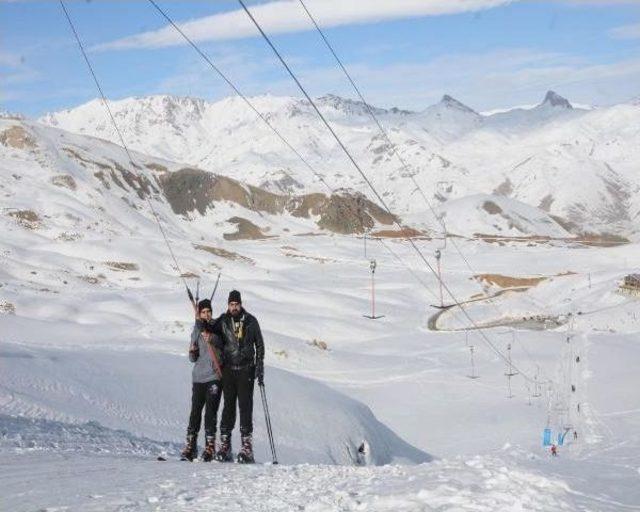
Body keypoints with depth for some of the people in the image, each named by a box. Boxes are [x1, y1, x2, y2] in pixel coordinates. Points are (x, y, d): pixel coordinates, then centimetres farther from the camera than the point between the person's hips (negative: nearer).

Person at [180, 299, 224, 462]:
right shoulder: (196, 330, 12)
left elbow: (221, 356, 7)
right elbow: (193, 359, 13)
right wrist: (192, 352, -10)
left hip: (214, 376, -2)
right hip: (198, 377, 2)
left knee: (211, 413, -5)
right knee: (195, 412, -1)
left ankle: (210, 447, -1)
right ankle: (190, 447, 3)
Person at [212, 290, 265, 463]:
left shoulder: (251, 321, 3)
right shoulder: (222, 322, 4)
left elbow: (260, 345, 7)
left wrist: (260, 368, 1)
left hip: (246, 370, -1)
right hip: (228, 370, 1)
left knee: (246, 407, -5)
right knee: (228, 406, 2)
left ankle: (247, 447, -4)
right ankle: (224, 445, 6)